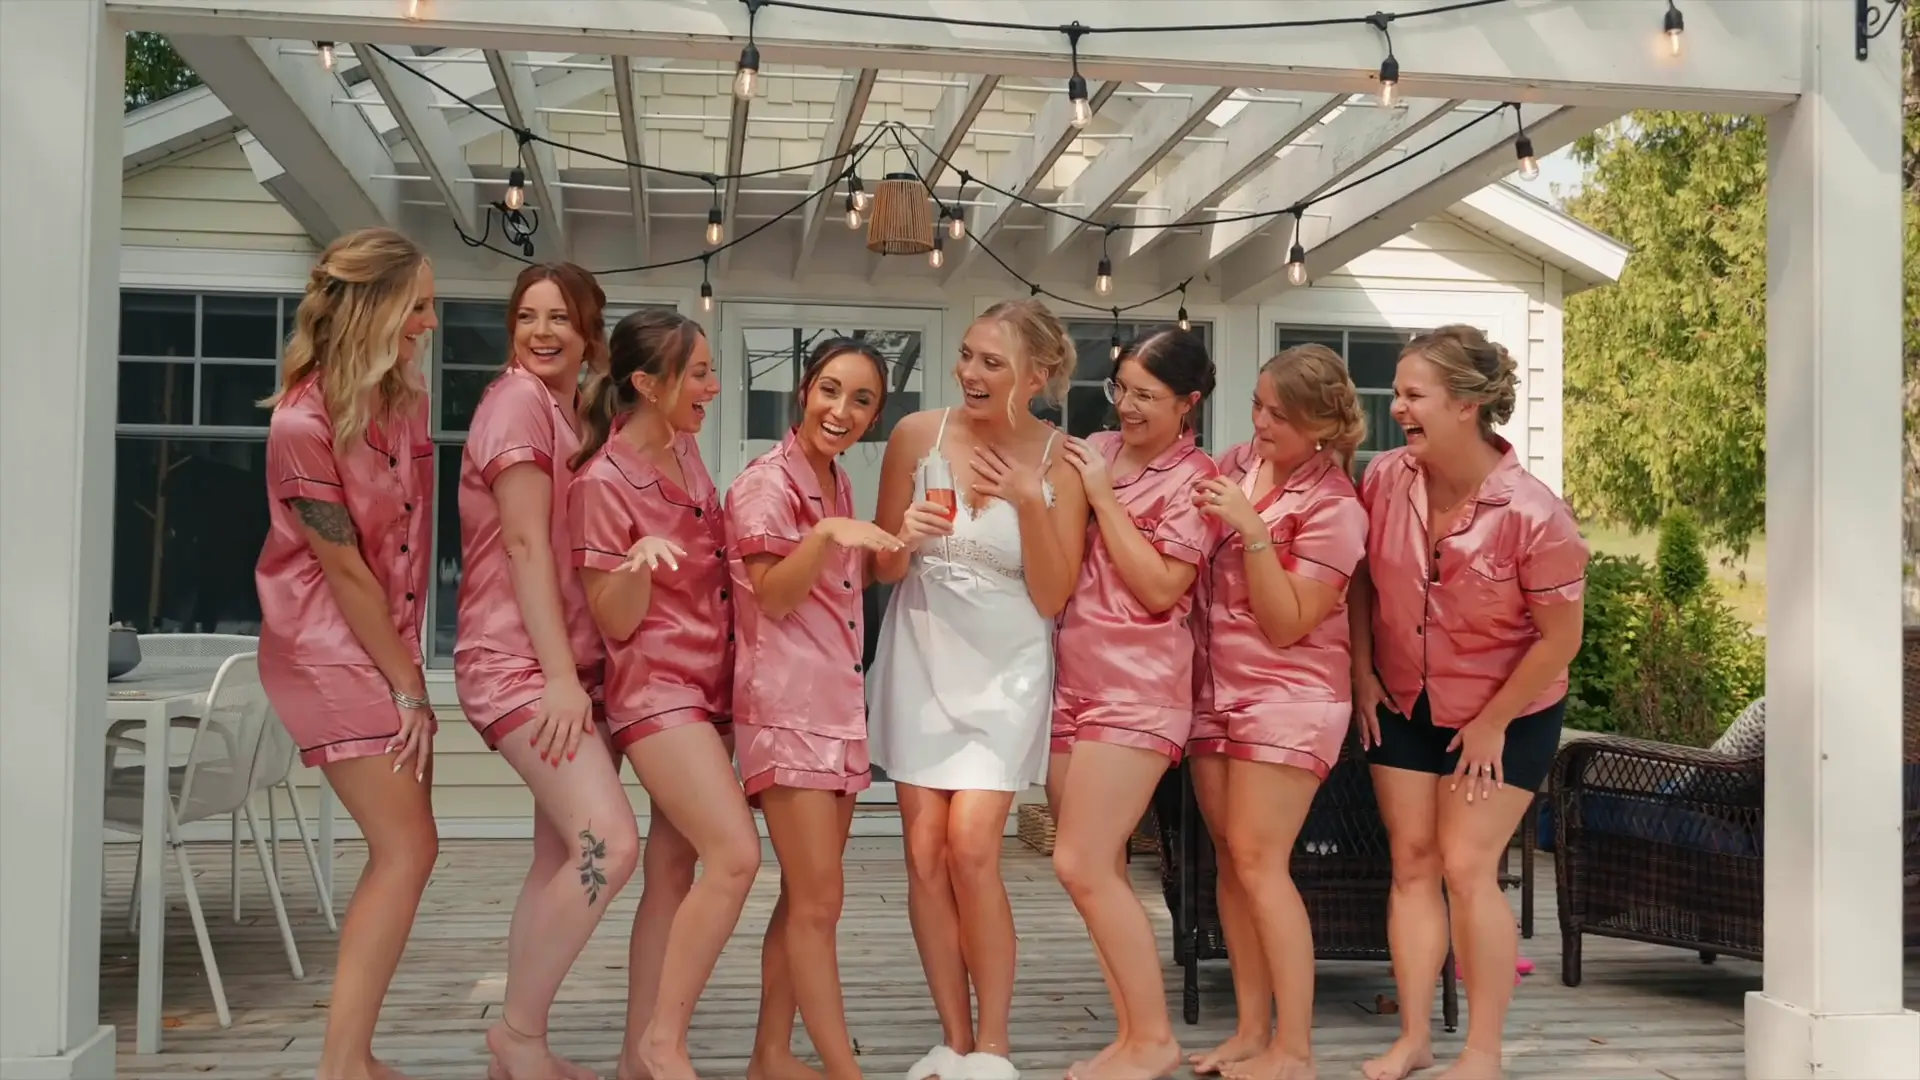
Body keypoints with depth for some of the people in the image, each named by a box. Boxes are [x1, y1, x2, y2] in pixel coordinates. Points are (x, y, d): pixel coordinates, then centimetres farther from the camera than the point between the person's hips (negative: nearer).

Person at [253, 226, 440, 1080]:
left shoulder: (403, 400, 3)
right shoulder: (304, 419, -19)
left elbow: (410, 536, 5)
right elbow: (343, 568, -17)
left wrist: (410, 671, 2)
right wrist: (408, 688, -12)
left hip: (386, 644, 8)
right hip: (328, 651, -8)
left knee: (400, 852, 8)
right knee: (408, 850, -10)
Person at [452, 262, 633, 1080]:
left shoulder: (577, 414, 17)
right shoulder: (519, 400, -9)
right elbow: (525, 543, -16)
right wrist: (559, 674, -22)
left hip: (572, 662, 9)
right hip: (521, 661, -9)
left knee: (566, 861, 9)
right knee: (608, 843, -20)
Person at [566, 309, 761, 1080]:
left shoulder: (685, 449, 7)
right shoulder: (603, 481, -16)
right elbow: (615, 622, -16)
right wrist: (639, 564, -32)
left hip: (710, 681, 8)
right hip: (655, 687, -8)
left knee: (673, 873, 7)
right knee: (735, 856, -18)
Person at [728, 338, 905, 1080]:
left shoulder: (839, 484, 16)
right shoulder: (766, 481, -8)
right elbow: (773, 596, -17)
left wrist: (897, 541, 13)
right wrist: (826, 535, -29)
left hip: (840, 703, 8)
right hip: (787, 706, -8)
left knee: (805, 898, 10)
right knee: (819, 900, -8)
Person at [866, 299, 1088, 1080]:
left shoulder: (1059, 463, -9)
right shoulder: (917, 435, -5)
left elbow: (1051, 597, -9)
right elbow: (883, 569, 3)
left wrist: (1029, 502, -21)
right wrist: (905, 539, -20)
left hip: (1006, 670, -2)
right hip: (920, 659, 2)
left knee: (971, 845, -13)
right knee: (925, 850, 0)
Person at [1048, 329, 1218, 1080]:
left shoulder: (1194, 479, -6)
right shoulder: (1089, 453, 10)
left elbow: (1159, 588, -15)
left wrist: (1102, 498, -13)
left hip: (1136, 686, -6)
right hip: (1072, 679, 6)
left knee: (1081, 865, -10)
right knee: (1098, 872, 8)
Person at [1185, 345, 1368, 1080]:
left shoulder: (1334, 508, -14)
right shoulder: (1235, 464, 5)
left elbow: (1284, 626, -17)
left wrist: (1252, 530, -24)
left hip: (1290, 696, -7)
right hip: (1218, 687, 7)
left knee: (1259, 861, -10)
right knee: (1230, 858, 7)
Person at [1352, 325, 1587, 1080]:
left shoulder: (1532, 515, -26)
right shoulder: (1384, 479, -14)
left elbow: (1560, 638, -18)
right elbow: (1360, 580, 2)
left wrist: (1492, 722, -14)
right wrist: (1362, 677, -1)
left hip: (1508, 714, -4)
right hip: (1403, 706, 5)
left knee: (1466, 866, -7)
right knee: (1412, 862, 6)